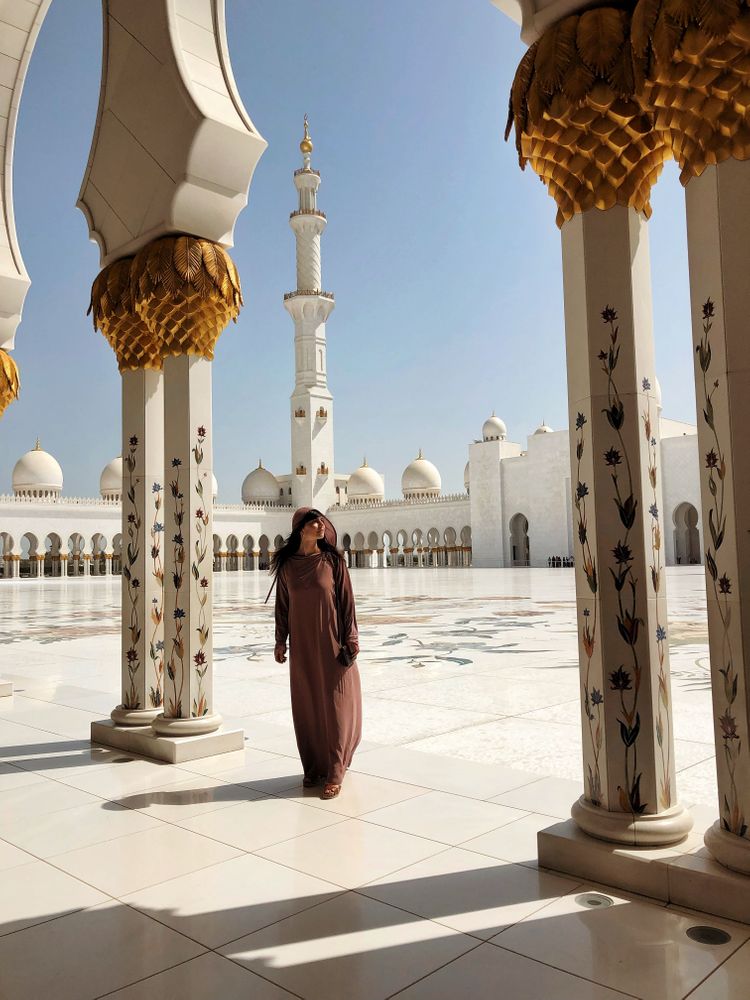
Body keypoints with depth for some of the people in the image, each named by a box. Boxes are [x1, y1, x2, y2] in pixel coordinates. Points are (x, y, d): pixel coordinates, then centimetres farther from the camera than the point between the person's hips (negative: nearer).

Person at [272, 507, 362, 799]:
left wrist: (351, 637, -7)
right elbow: (282, 604, 7)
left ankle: (334, 773, 7)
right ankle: (313, 766, 23)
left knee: (334, 705, 0)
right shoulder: (286, 564, 1)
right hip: (302, 644, 2)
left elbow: (346, 600, -3)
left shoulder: (332, 561, -4)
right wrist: (280, 641, 5)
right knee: (306, 705, 8)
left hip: (331, 642, -2)